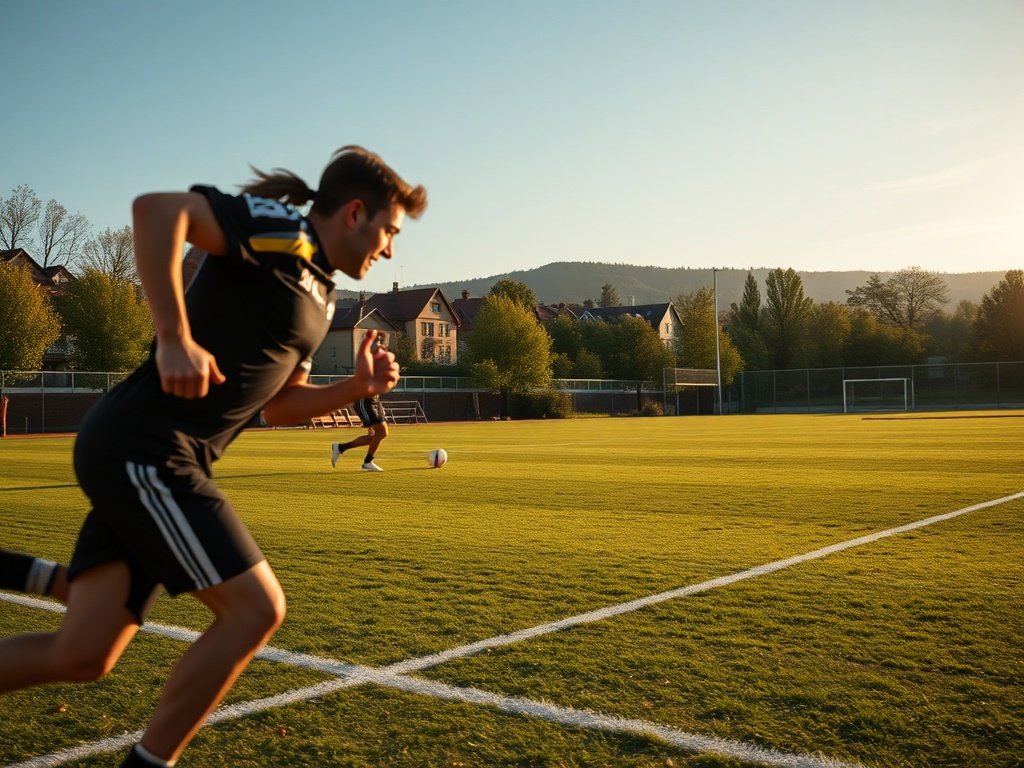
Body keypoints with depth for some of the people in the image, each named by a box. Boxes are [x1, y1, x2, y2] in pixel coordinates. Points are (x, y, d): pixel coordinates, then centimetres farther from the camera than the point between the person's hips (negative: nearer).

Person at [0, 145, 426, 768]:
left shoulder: (320, 299, 19)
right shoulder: (279, 229, -8)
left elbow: (279, 405, 23)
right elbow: (156, 208, -23)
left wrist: (358, 388, 8)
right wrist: (175, 337, -26)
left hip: (143, 461, 9)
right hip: (141, 448, -9)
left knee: (82, 657, 5)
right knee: (256, 607, -9)